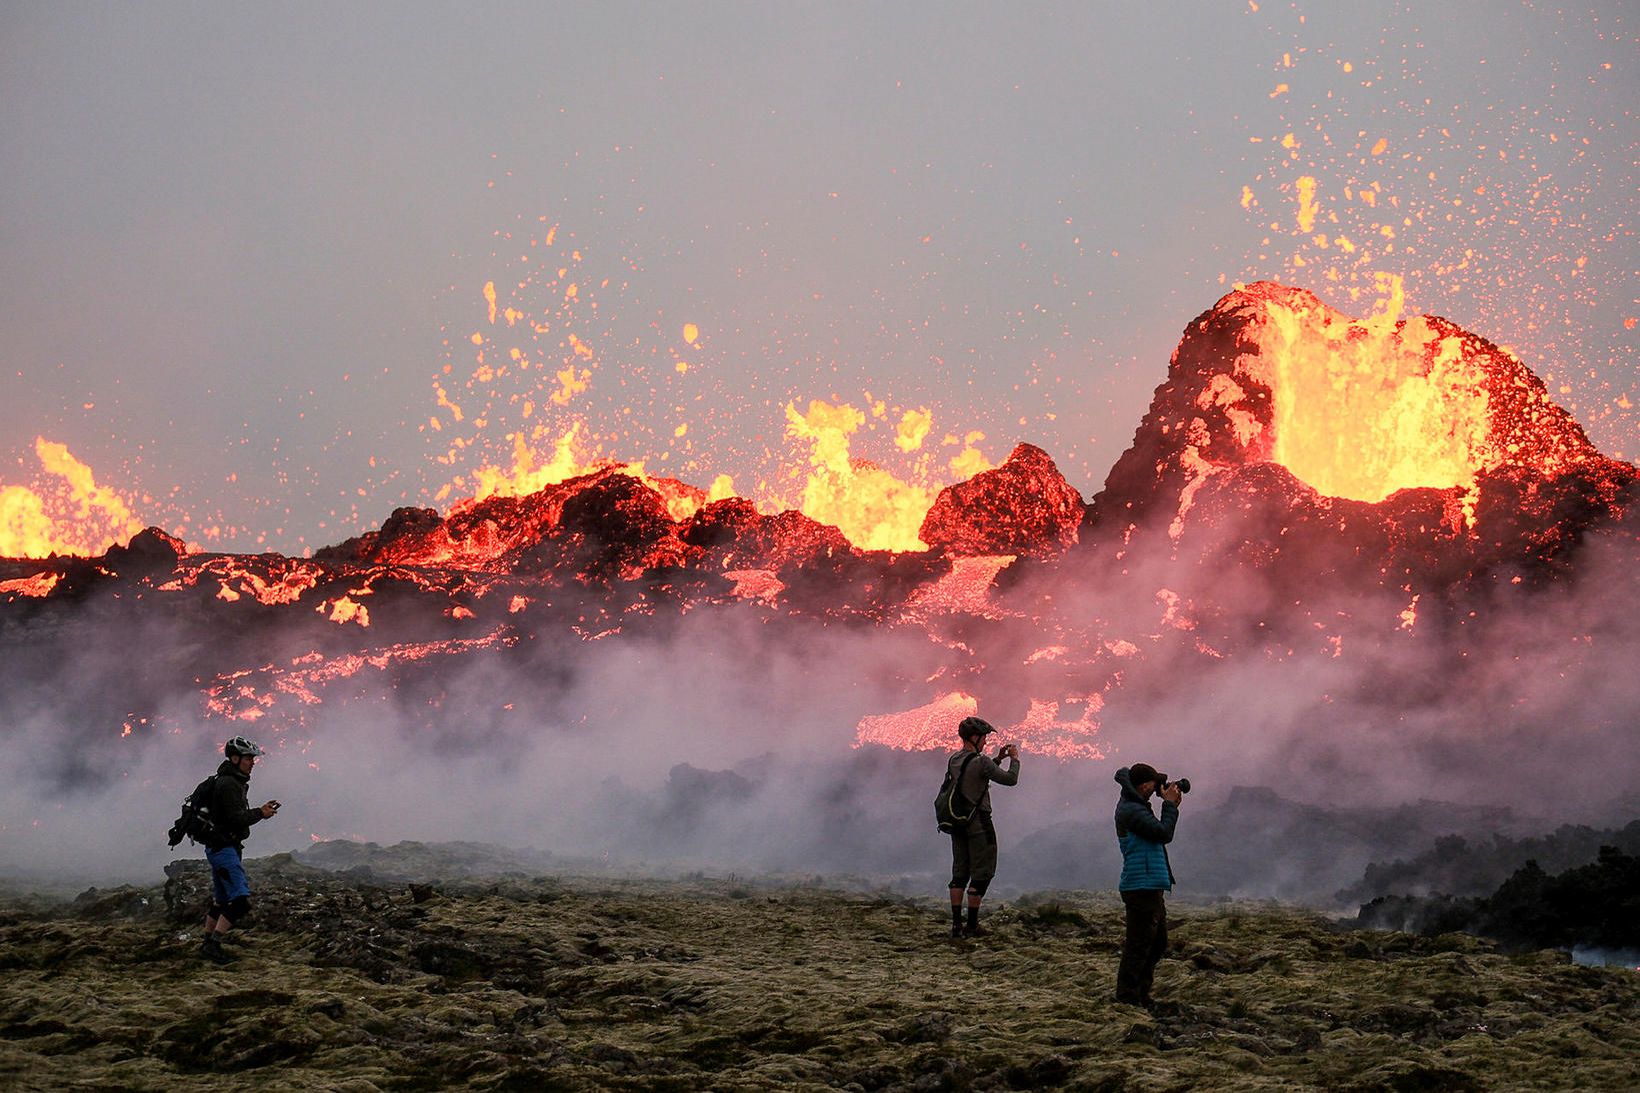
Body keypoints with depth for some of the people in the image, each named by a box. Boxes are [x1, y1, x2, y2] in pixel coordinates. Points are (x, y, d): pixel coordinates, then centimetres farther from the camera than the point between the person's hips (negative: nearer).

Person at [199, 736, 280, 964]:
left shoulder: (234, 782, 16)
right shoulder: (228, 785, -17)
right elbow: (237, 819, -23)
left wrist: (260, 811, 9)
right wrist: (260, 814, -9)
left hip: (222, 848, 11)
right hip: (224, 849, -11)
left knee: (221, 901, 16)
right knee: (240, 901, -16)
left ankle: (207, 944, 23)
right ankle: (213, 945, -16)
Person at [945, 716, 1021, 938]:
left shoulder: (953, 760, 7)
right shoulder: (981, 762, -17)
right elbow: (1010, 779, -12)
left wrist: (998, 759, 20)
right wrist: (1014, 759, 4)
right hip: (978, 821, -7)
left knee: (960, 872, 13)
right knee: (982, 872, 1)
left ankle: (956, 923, 9)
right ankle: (972, 925, -1)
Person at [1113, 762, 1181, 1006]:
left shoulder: (1133, 806, 15)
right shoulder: (1131, 810, -16)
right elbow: (1164, 833, -18)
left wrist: (1170, 804, 10)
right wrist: (1170, 804, -7)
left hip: (1151, 887, 11)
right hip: (1141, 886, -11)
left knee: (1158, 942, 18)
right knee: (1139, 945, -9)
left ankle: (1141, 995, 23)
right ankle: (1127, 998, -7)